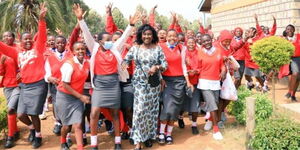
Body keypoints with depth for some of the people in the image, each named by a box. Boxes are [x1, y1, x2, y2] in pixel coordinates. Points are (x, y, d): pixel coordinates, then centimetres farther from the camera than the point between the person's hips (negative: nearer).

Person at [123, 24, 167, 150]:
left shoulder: (158, 48, 1)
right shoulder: (135, 48, 3)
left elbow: (165, 64, 0)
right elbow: (125, 60, 7)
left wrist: (157, 67, -19)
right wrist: (124, 69, -13)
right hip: (139, 82, -1)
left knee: (152, 109, 8)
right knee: (140, 110, -8)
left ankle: (149, 136, 24)